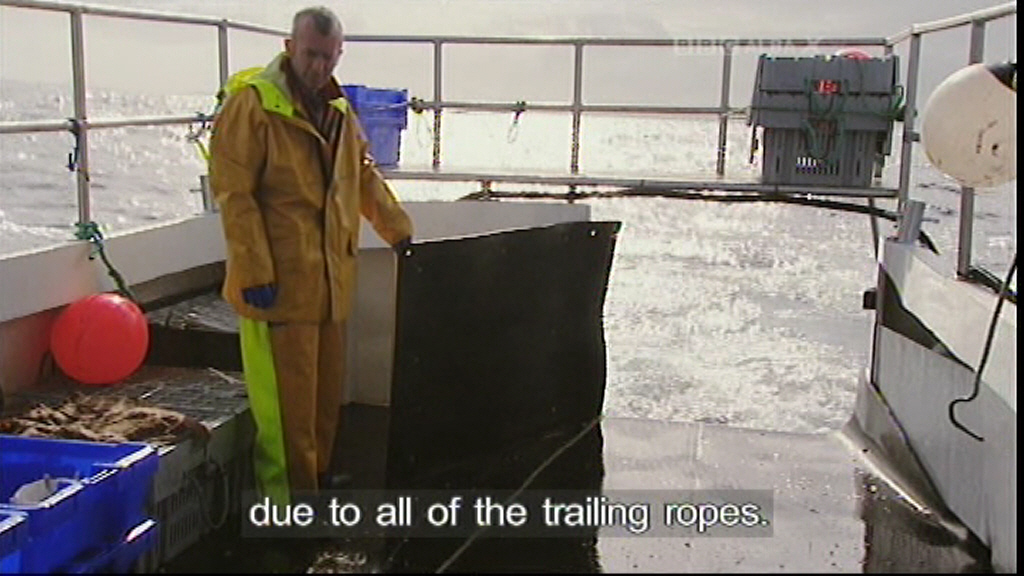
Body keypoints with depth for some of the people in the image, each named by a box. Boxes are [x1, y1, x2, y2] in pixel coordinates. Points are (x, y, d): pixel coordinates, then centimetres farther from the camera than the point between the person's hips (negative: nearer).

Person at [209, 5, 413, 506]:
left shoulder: (338, 111, 15)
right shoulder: (252, 104, -10)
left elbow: (364, 176, 28)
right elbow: (233, 193, -14)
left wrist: (398, 229, 27)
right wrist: (254, 272, -18)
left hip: (330, 278, 8)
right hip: (279, 282, -7)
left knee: (328, 389, 15)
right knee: (288, 398, -2)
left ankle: (318, 480, 31)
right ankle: (290, 500, 10)